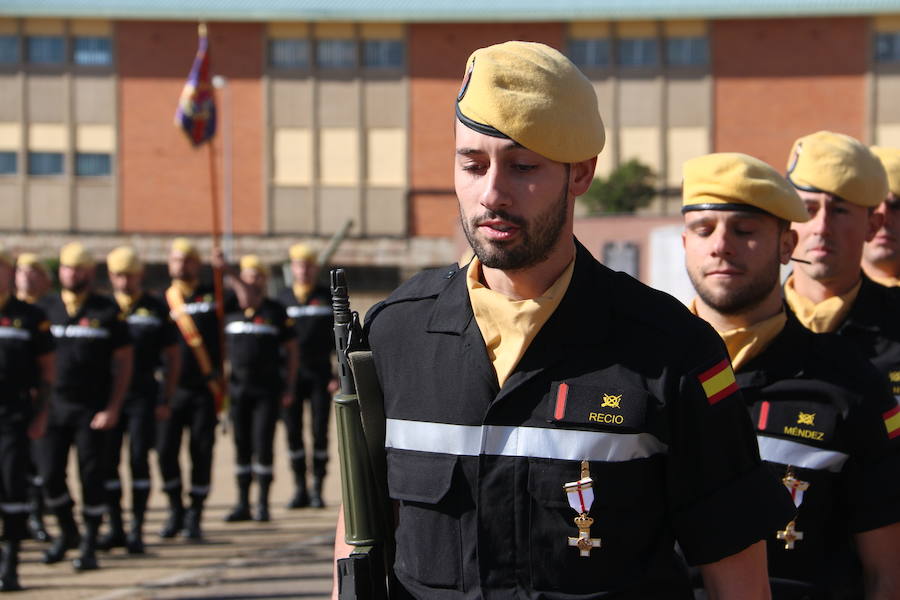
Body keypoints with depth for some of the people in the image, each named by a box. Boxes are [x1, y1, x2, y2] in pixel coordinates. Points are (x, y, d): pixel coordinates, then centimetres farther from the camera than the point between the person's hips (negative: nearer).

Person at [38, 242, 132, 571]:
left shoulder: (107, 312, -1)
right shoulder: (46, 307, 6)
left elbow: (124, 361, -1)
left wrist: (113, 408, -8)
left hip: (92, 410, -3)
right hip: (54, 407, 3)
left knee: (91, 477, -1)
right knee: (51, 476, 1)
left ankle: (89, 547, 11)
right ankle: (67, 532, 25)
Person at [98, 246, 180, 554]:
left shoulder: (157, 310, 3)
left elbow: (172, 358, 6)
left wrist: (165, 400, 0)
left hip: (143, 397, -2)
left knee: (139, 460, -5)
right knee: (107, 462, 1)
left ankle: (137, 530, 1)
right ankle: (115, 528, 11)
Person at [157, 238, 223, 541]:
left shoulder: (212, 296, 6)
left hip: (205, 390, -1)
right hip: (171, 389, 1)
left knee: (202, 453, 1)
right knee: (165, 450, -3)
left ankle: (195, 516, 12)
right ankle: (175, 510, 15)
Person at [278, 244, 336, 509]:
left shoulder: (328, 298, 4)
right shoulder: (283, 298, 9)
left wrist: (339, 375, -6)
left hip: (320, 375, -2)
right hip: (290, 376, 2)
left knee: (319, 432, -3)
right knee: (293, 434, 2)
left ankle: (317, 489, 5)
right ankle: (300, 489, 10)